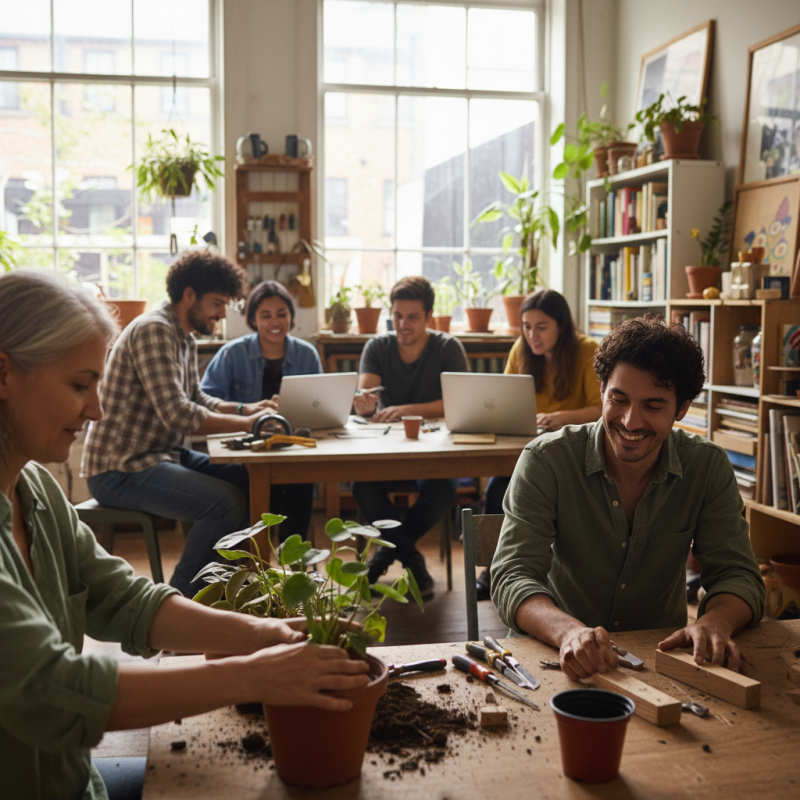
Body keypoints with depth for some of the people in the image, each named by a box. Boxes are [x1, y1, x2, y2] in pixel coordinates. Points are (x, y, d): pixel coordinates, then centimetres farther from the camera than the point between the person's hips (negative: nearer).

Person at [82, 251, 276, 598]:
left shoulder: (185, 339, 13)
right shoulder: (153, 331, -18)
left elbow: (195, 398, 20)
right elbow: (177, 414, -26)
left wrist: (245, 409, 3)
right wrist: (246, 424, -19)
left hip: (163, 455, 10)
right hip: (120, 469, -10)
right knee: (228, 502, -24)